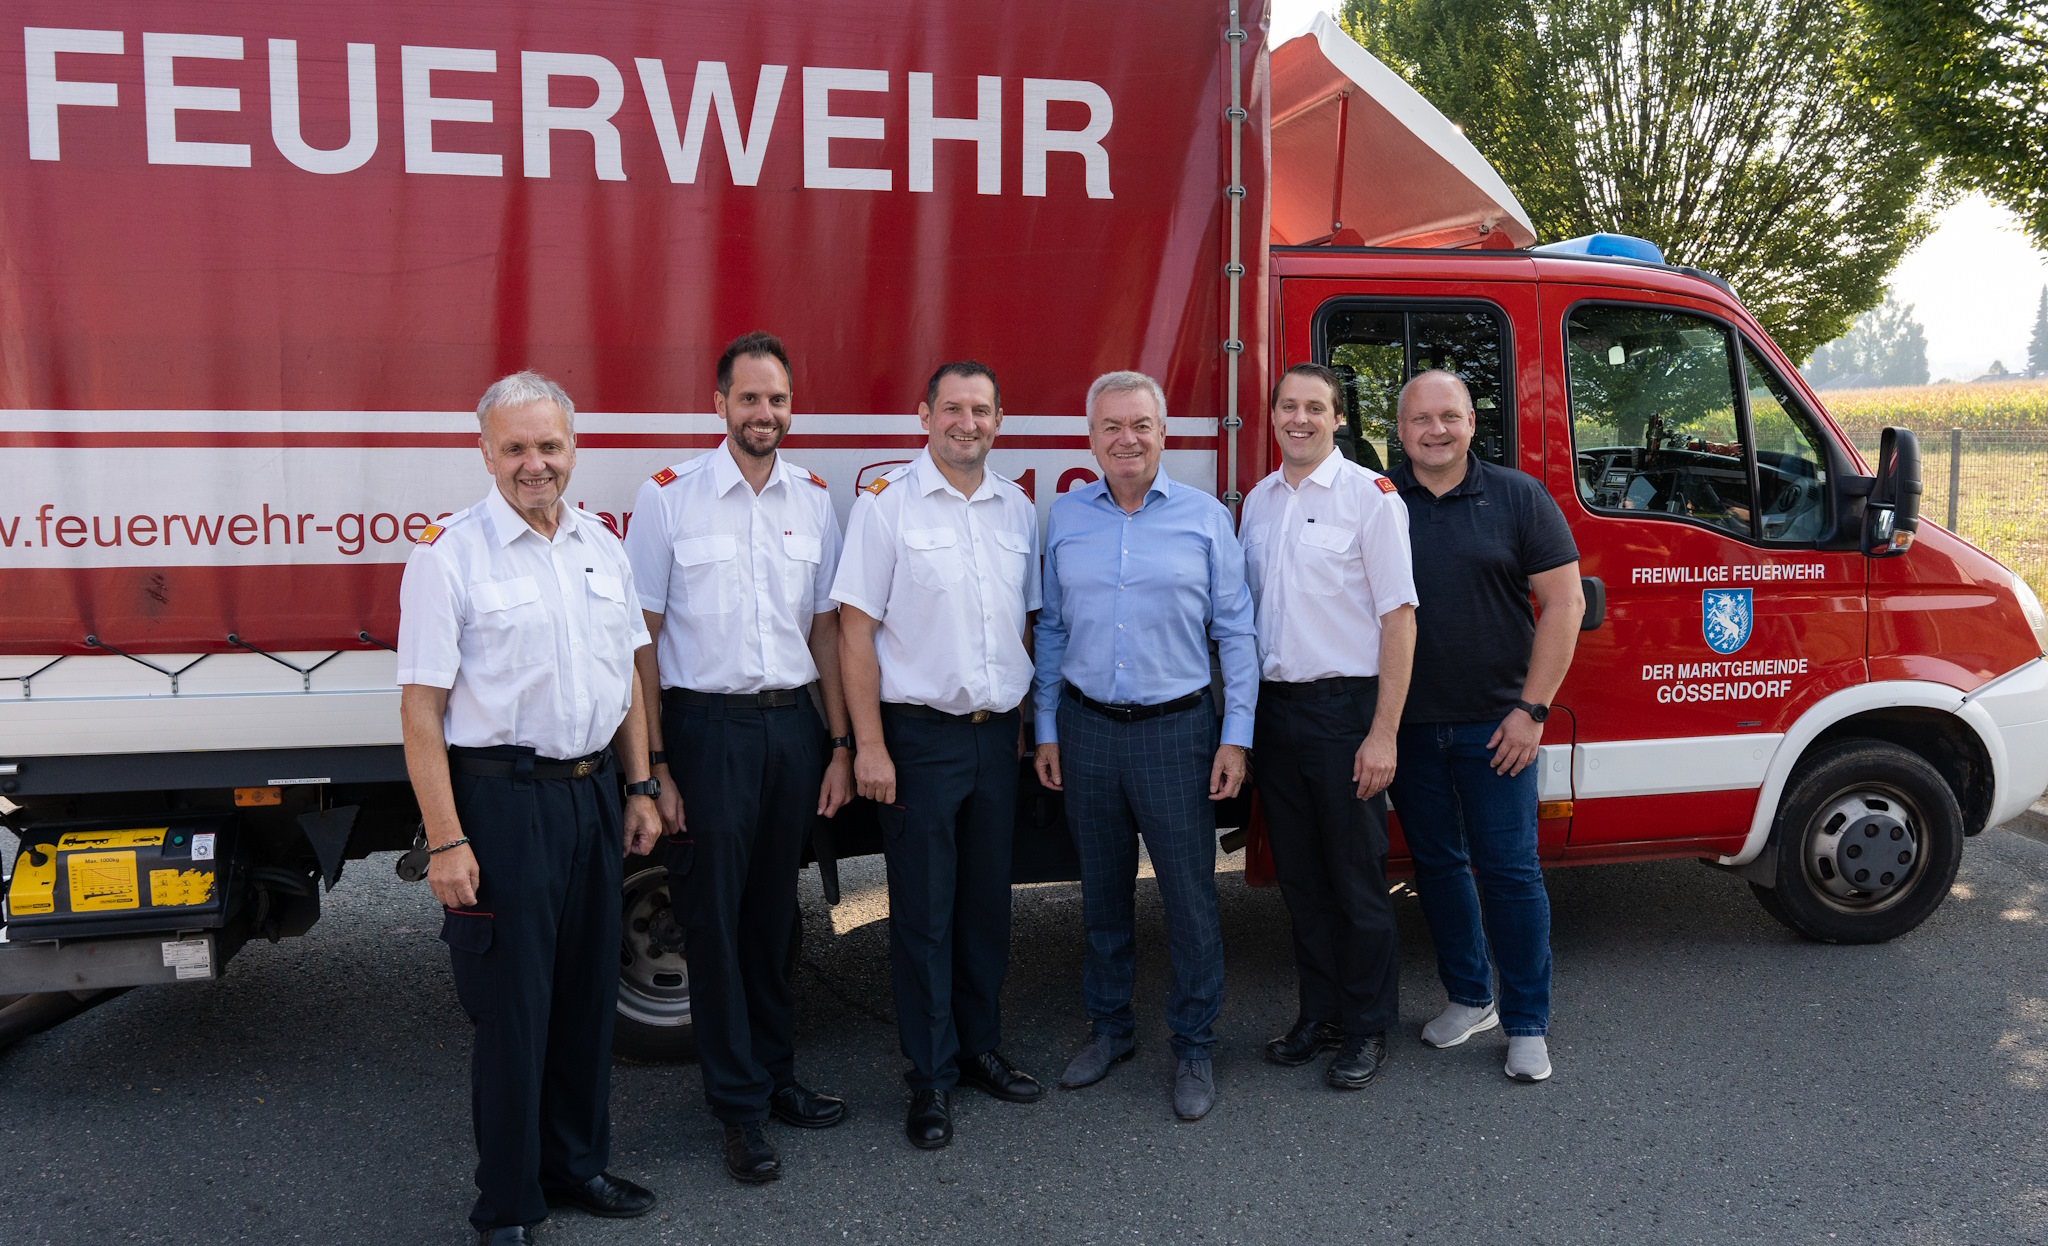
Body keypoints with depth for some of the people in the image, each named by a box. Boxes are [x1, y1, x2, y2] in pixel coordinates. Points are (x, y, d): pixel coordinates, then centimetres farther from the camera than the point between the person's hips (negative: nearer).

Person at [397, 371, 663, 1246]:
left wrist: (637, 790, 12)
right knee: (512, 1009, 2)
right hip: (502, 801, -6)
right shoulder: (449, 554, -10)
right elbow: (421, 710, -12)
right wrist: (445, 841, -17)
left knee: (587, 993, 15)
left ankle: (576, 1164, 32)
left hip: (591, 794, 6)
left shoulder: (602, 549, 9)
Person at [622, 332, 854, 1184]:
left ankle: (774, 1073, 28)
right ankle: (738, 1106, 13)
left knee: (775, 909, 13)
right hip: (709, 725, -3)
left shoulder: (813, 498, 7)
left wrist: (840, 744, 7)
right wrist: (653, 763, -9)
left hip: (793, 723, 4)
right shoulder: (670, 495, -5)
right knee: (718, 915, 2)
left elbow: (825, 627, 11)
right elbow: (642, 636, -5)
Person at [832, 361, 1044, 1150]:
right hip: (920, 736, -5)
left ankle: (979, 1047, 28)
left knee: (987, 903, 13)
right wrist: (869, 745, -14)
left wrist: (1023, 724, 11)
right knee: (924, 912, 2)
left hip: (998, 736, 5)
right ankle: (932, 1077, 13)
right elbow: (856, 631, -9)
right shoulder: (885, 505, -6)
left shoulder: (1018, 510, 9)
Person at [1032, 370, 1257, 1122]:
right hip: (1087, 728, 3)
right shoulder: (1065, 518, 6)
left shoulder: (1205, 518, -1)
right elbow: (1052, 629, 10)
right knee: (1102, 891, 14)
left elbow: (1235, 631, 0)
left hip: (1176, 728, -2)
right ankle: (1109, 1029, 29)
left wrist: (1235, 736, -5)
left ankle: (1194, 1048, 16)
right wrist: (1046, 729, 8)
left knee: (1190, 897, 2)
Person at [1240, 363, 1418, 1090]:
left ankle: (1367, 1029, 15)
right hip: (1274, 705, 6)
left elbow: (1399, 619, -10)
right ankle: (1320, 1015, 26)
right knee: (1299, 873, 13)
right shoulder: (1258, 501, 12)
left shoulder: (1370, 495, -7)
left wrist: (1383, 734, -15)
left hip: (1344, 707, -6)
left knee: (1356, 873, 1)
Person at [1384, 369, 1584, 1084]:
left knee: (1508, 869, 1)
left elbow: (1563, 603, -2)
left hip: (1494, 724, -2)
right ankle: (1468, 997, 29)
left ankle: (1527, 1024, 14)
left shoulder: (1517, 498, -1)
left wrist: (1532, 709, -9)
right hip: (1407, 724, 2)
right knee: (1437, 862, 12)